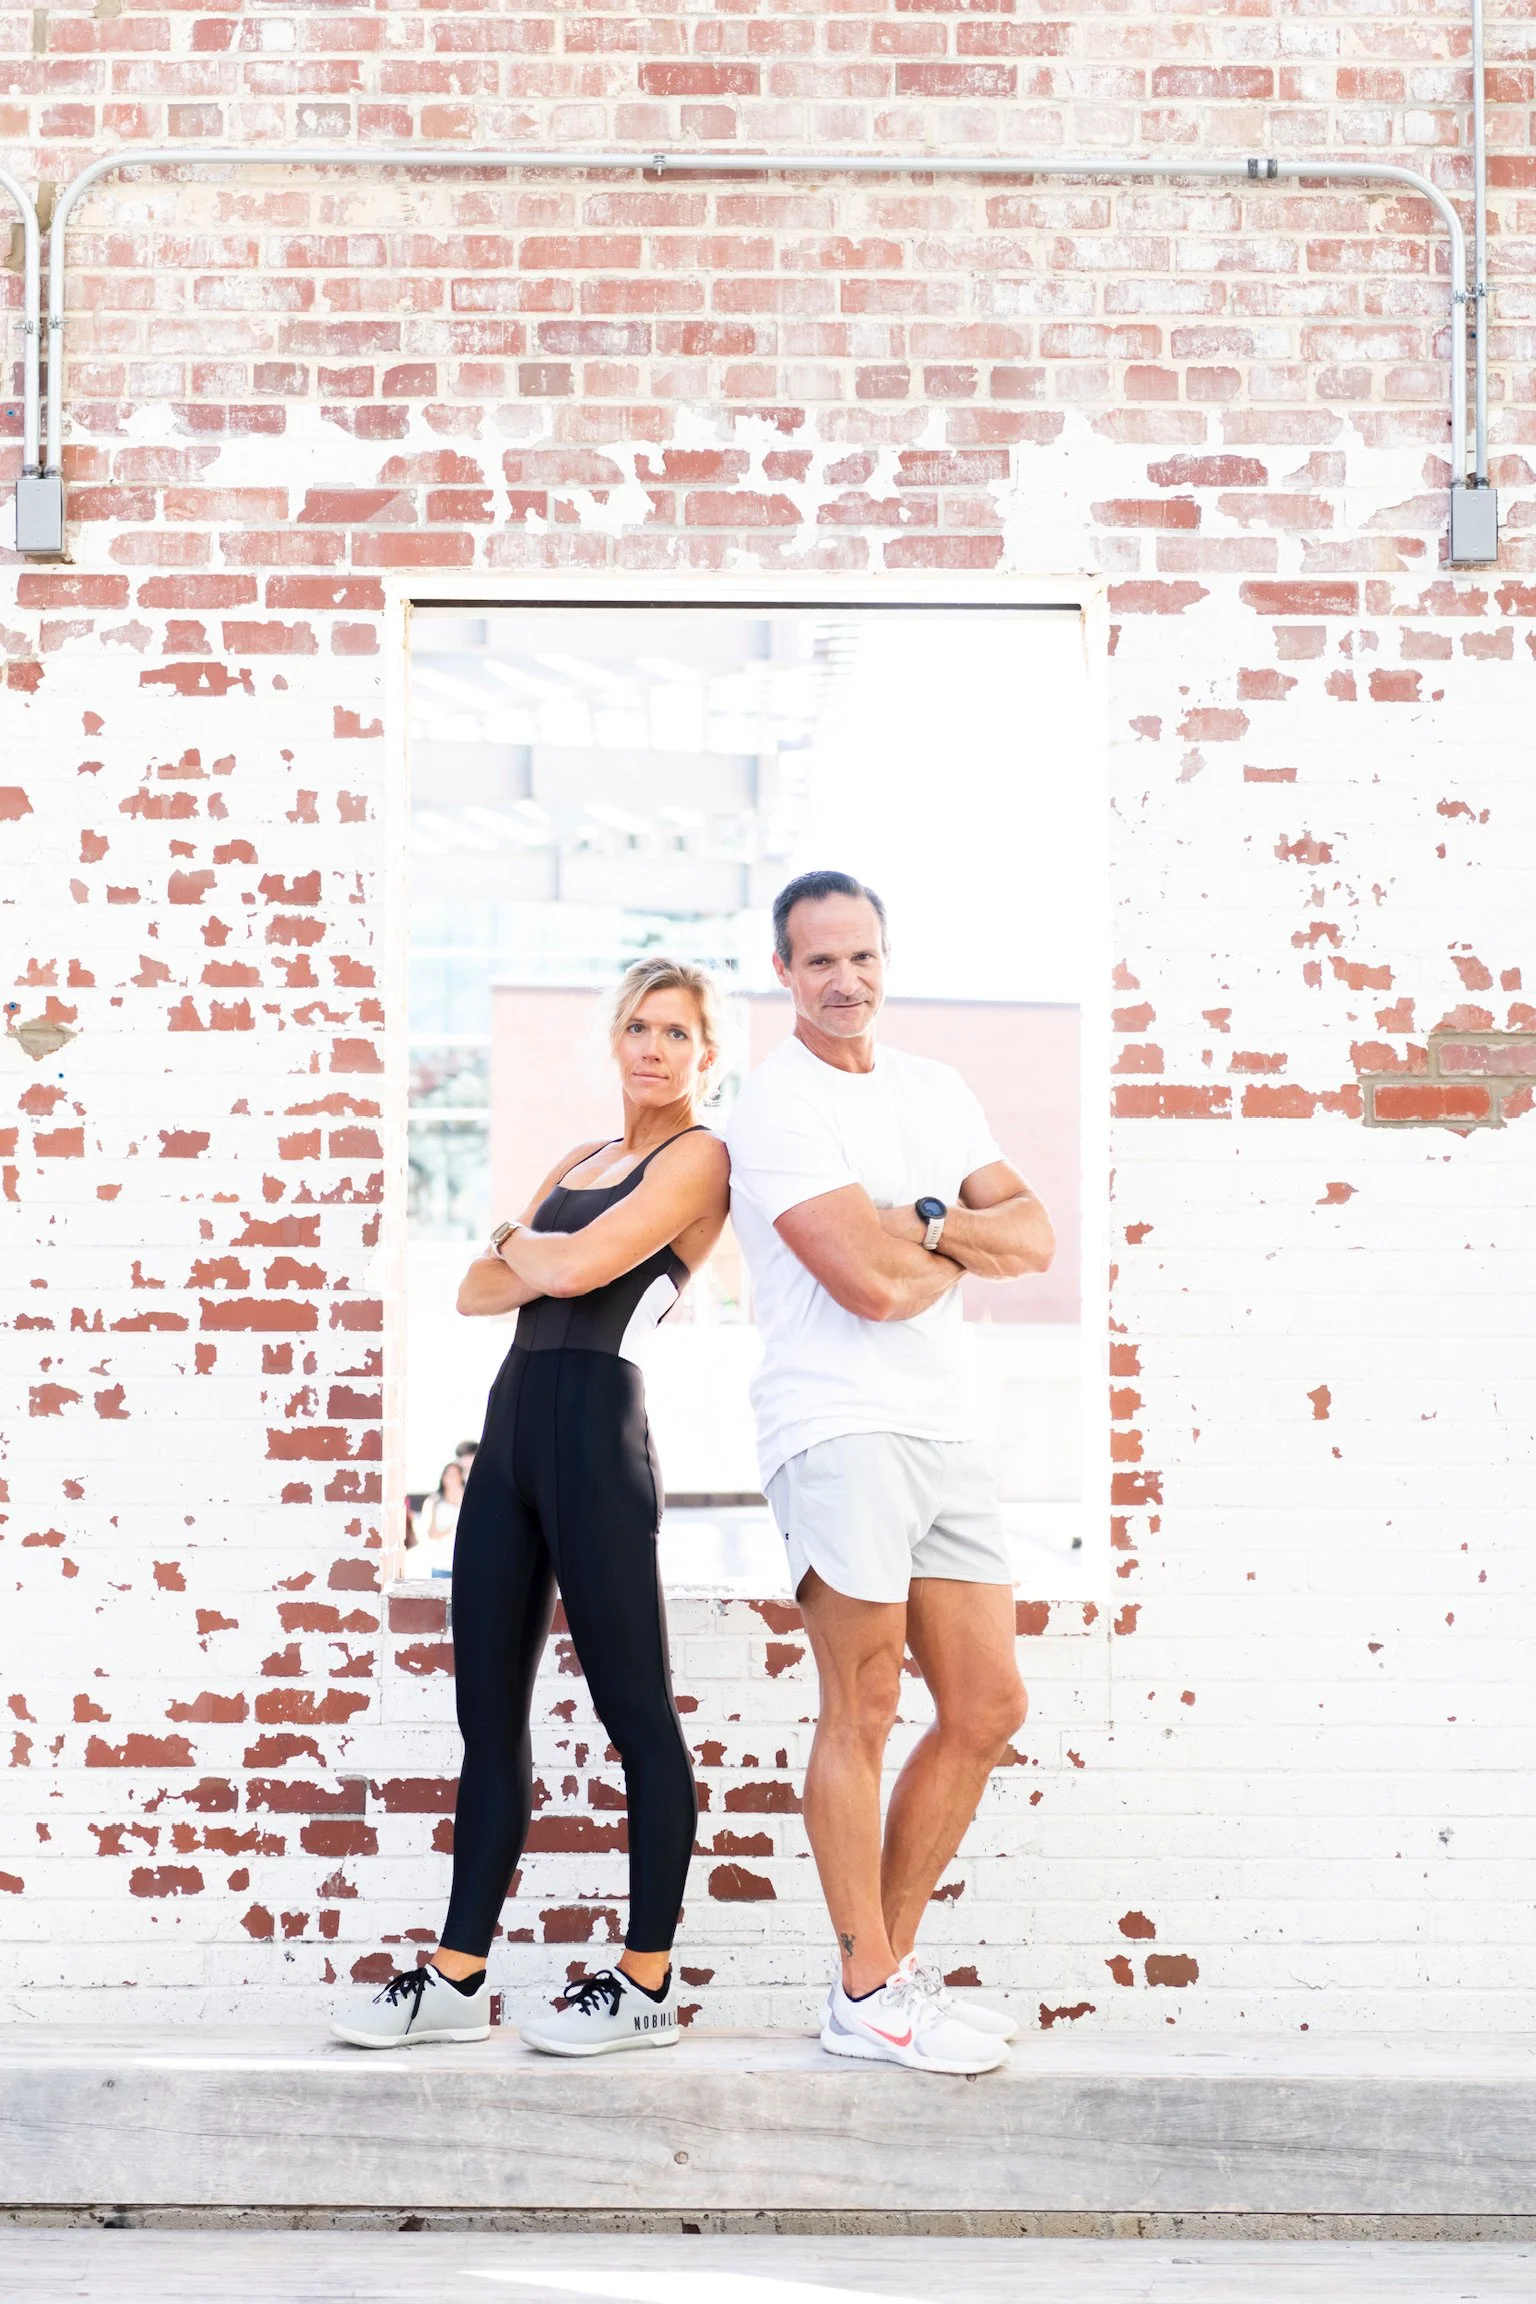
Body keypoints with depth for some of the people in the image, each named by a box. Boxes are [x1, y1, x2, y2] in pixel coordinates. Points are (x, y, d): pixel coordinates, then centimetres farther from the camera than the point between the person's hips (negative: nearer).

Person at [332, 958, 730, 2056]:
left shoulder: (700, 1158, 0)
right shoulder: (578, 1164, 24)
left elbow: (579, 1266, -12)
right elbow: (480, 1289, 15)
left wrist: (523, 1244, 9)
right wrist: (553, 1260, -3)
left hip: (596, 1429, -8)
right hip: (514, 1425, 8)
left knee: (637, 1714, -4)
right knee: (489, 1712, 7)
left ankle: (648, 1984, 1)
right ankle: (457, 1979, 10)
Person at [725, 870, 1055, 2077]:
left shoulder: (936, 1089, 17)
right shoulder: (775, 1106, -7)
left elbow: (1034, 1238, 8)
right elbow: (871, 1283, -16)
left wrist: (924, 1222, -9)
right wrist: (969, 1241, 2)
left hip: (946, 1427, 8)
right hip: (839, 1425, -8)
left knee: (987, 1707, 8)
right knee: (862, 1713, -5)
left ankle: (897, 1960, 20)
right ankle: (866, 1997, 5)